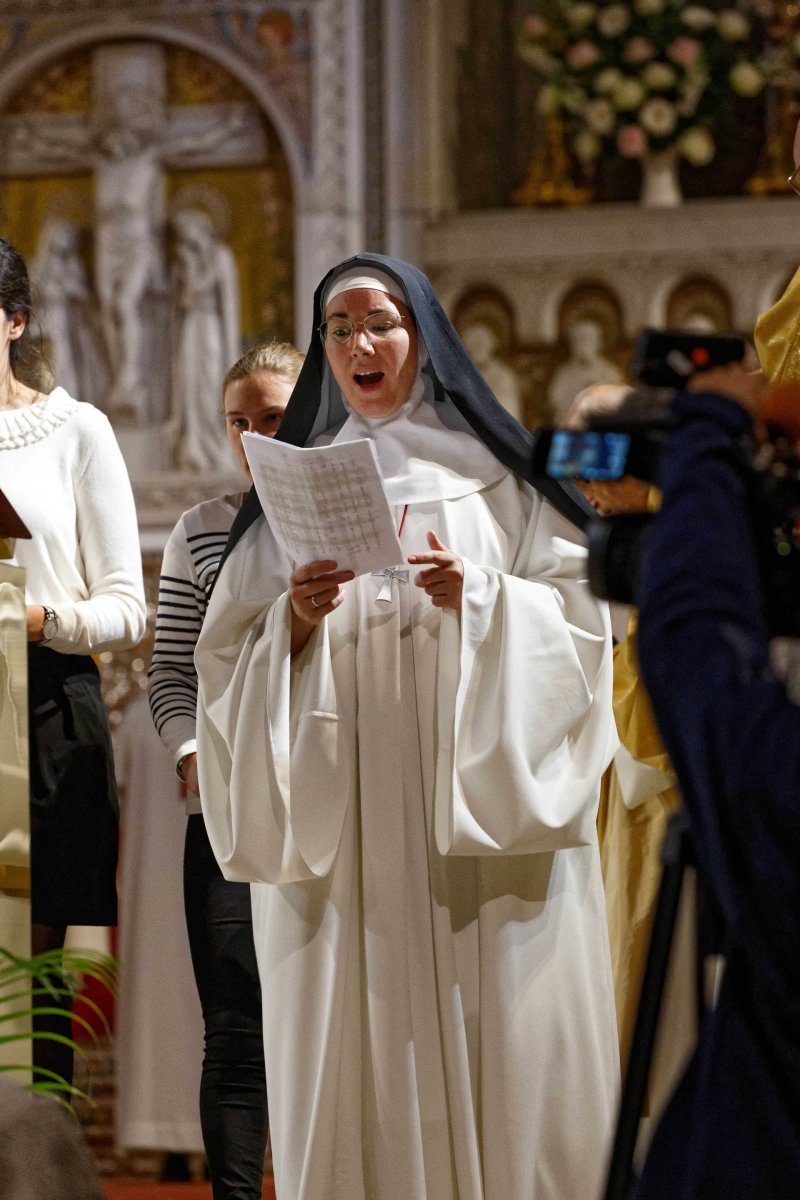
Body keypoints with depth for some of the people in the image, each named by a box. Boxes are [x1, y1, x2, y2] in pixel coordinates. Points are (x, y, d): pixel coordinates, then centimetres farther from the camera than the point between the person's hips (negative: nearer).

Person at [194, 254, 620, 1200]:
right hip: (346, 814, 1)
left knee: (498, 1043, -6)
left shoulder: (492, 469, 9)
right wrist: (294, 621, -10)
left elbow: (578, 614, 2)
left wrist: (482, 598, -14)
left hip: (484, 804, -1)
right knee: (365, 1044, -4)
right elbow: (228, 659, 9)